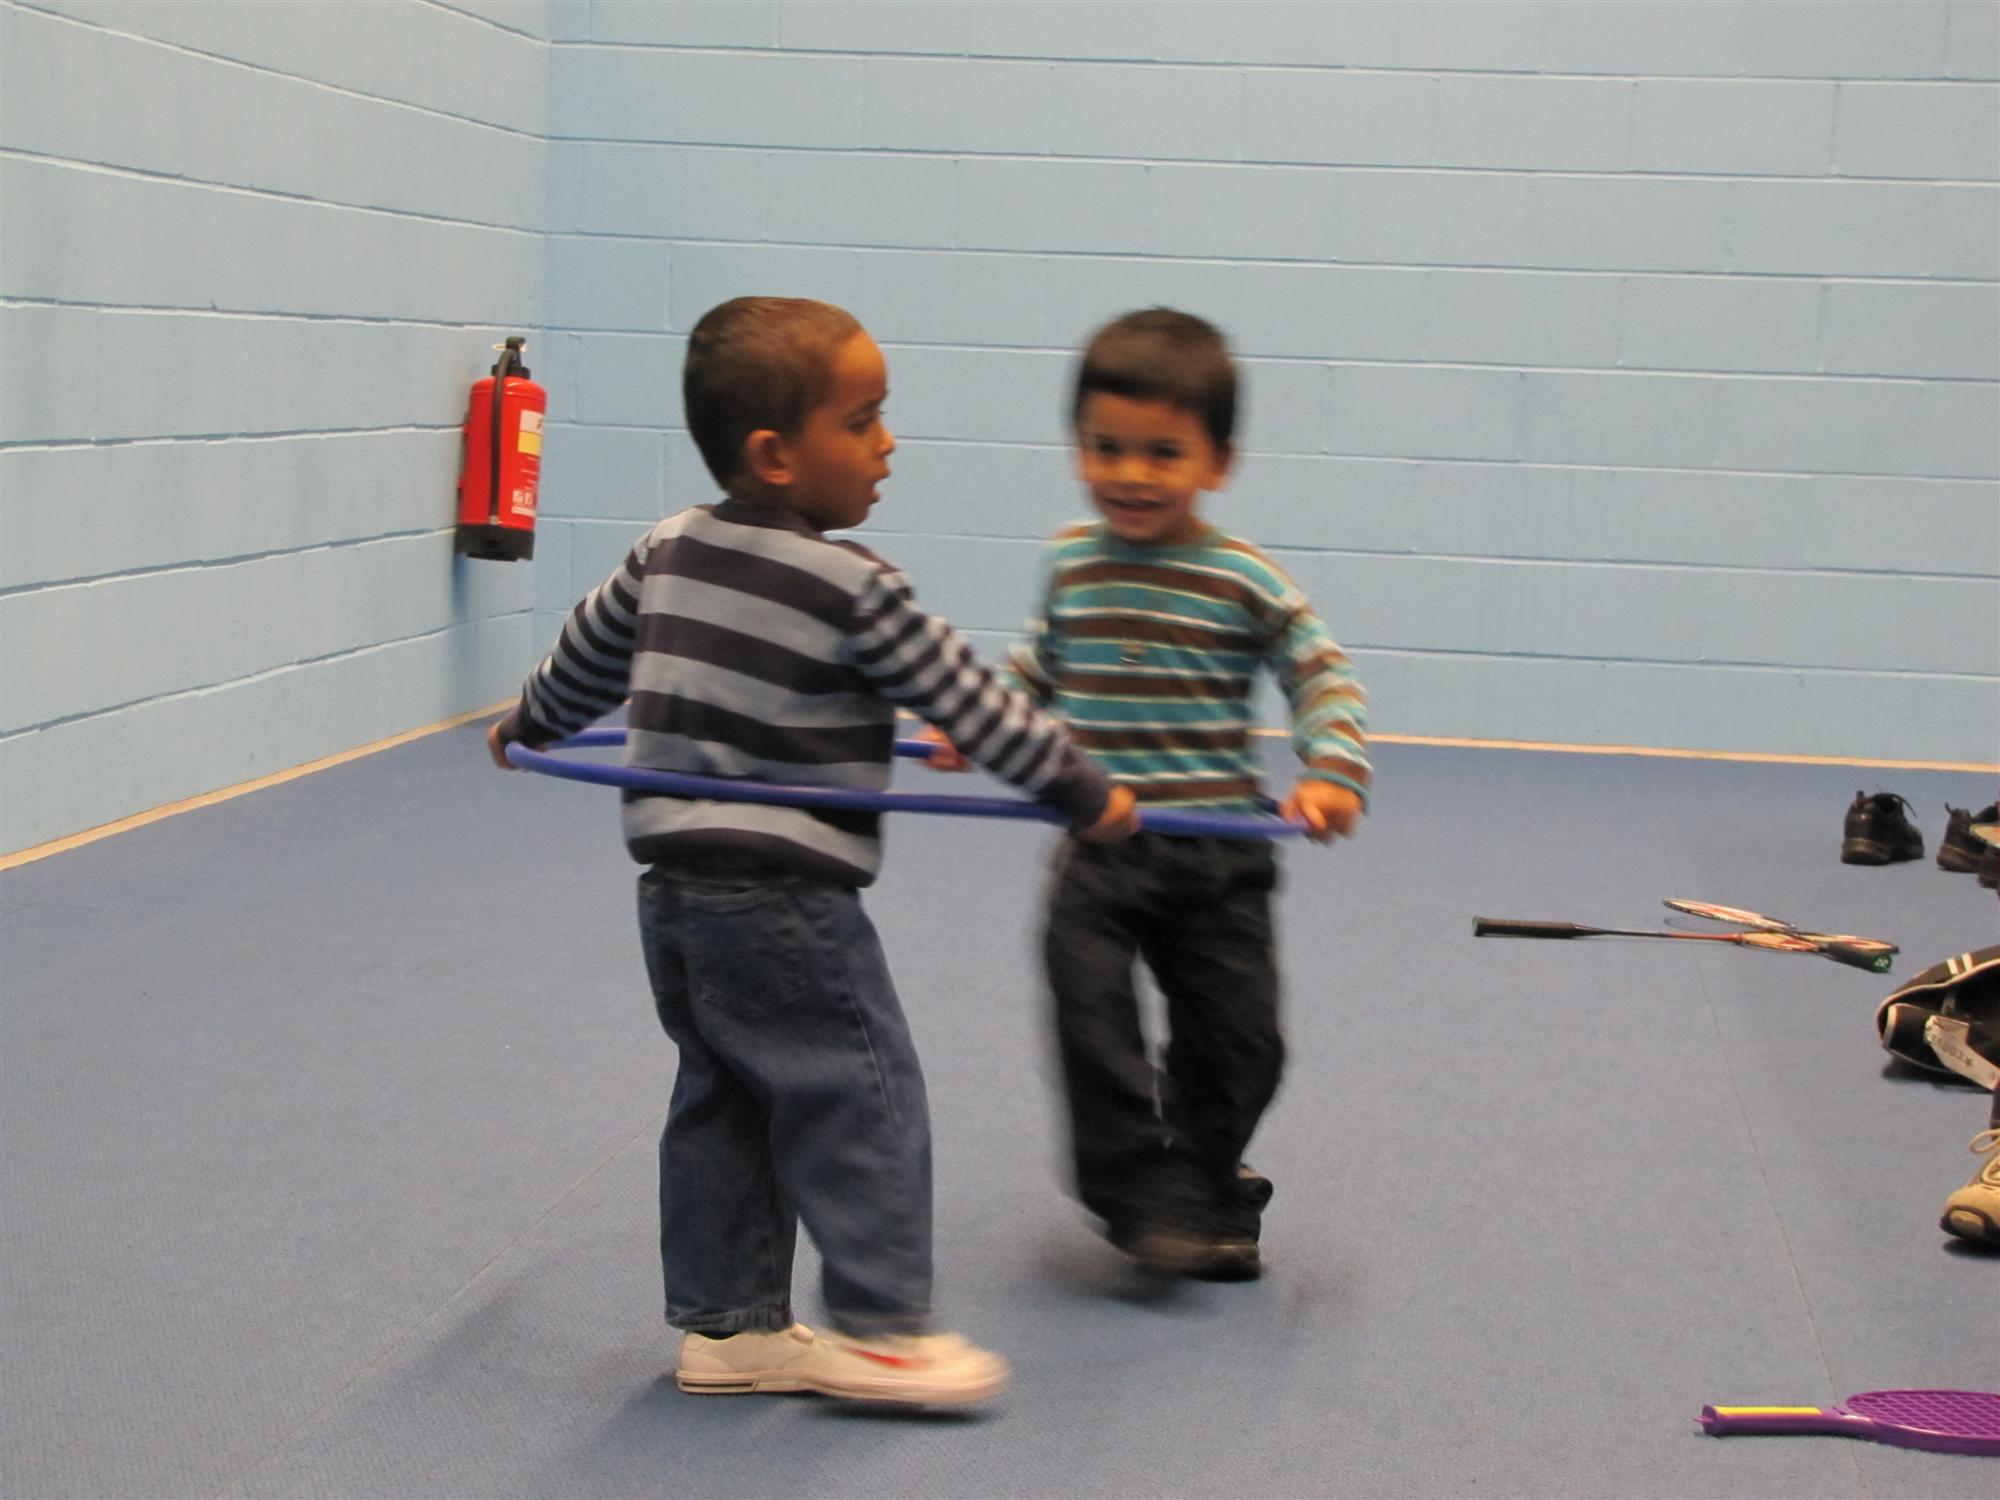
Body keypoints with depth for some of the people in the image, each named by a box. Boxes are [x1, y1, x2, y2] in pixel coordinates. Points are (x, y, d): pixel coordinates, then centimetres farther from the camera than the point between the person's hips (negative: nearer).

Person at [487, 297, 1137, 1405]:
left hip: (673, 887, 8)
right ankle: (878, 1326, 2)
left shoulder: (669, 550, 8)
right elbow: (968, 702, -7)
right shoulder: (849, 586, -14)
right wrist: (1085, 792, 3)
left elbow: (587, 648, 24)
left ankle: (725, 1324, 21)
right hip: (784, 898, -8)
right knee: (862, 1094, 0)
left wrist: (532, 722, 44)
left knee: (721, 1102, 15)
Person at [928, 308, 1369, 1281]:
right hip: (1097, 846, 2)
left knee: (1235, 1036, 5)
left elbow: (1325, 678, -5)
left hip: (1216, 858, -1)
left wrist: (1330, 773, -21)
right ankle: (1144, 1189, -7)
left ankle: (1208, 1195, 27)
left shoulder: (1245, 582, -7)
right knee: (1088, 994, -18)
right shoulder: (1071, 562, 5)